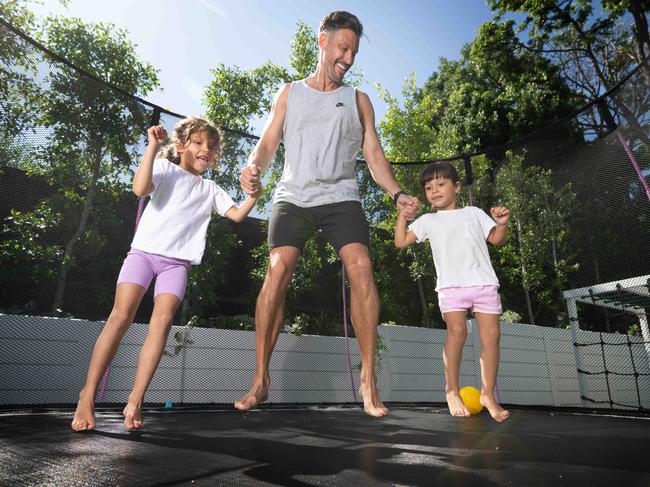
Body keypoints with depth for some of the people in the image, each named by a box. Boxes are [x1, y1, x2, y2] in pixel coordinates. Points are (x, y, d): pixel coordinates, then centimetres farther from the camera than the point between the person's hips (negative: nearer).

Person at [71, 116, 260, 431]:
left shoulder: (210, 189, 20)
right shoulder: (165, 169, 8)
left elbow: (237, 215, 13)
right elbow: (140, 189, -12)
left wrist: (253, 195, -5)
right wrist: (153, 146, -14)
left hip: (177, 262, 3)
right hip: (144, 251, -2)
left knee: (162, 321, -16)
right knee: (121, 316, -14)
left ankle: (135, 402, -14)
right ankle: (87, 397, -6)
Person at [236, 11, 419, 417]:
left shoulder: (358, 100, 17)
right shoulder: (289, 93, 17)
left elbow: (374, 154, 10)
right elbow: (268, 143, 9)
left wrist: (397, 194, -7)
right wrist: (254, 167, -14)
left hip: (340, 197, 0)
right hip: (292, 197, 0)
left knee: (362, 270, -21)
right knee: (276, 274, -17)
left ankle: (368, 379, -12)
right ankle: (261, 380, -6)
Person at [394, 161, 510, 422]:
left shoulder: (474, 213, 19)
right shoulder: (428, 221, 17)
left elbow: (496, 239, 20)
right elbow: (401, 242, 12)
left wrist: (502, 224, 0)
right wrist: (402, 215, 3)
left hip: (484, 283, 2)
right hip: (450, 285, -1)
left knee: (491, 335, -3)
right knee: (457, 332, -16)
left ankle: (488, 393, 10)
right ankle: (452, 390, 1)